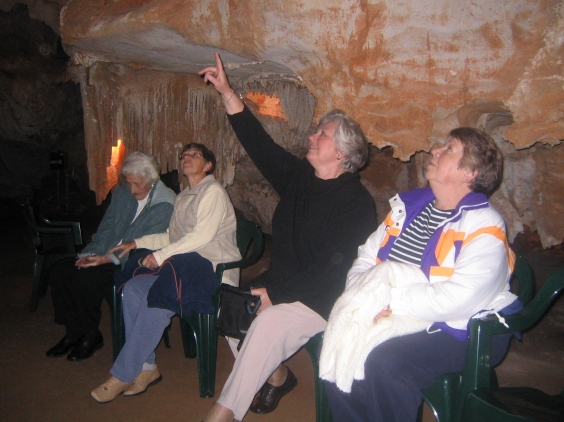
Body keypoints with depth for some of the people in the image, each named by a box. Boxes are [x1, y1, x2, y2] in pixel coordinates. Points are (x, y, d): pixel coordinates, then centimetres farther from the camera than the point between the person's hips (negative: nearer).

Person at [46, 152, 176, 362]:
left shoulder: (165, 203, -12)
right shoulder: (122, 193, 10)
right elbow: (106, 228, 9)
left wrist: (108, 258, -25)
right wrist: (90, 254, -8)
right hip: (107, 255, 8)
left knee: (86, 277, -28)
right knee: (59, 271, -9)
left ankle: (91, 336, -5)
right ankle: (73, 332, 5)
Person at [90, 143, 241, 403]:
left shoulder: (213, 192, -5)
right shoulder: (182, 197, 23)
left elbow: (203, 235, -18)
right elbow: (171, 236, 23)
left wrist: (161, 254, -18)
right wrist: (137, 243, 11)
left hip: (213, 267, -8)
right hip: (183, 264, 8)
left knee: (158, 300, -28)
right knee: (133, 289, -13)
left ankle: (123, 376, -14)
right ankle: (146, 367, -7)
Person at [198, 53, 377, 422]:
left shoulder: (357, 202, -15)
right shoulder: (298, 177, 6)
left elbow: (334, 269, -21)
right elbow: (260, 143, 5)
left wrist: (276, 292, -21)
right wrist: (228, 93, 1)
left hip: (323, 301, -8)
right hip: (279, 286, 8)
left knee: (269, 323, -31)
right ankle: (276, 375, 17)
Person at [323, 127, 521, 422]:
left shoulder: (484, 228, -13)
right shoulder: (409, 205, 11)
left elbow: (460, 298, -27)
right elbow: (367, 257, 13)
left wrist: (393, 301, -25)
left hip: (462, 331, -6)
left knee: (385, 362, -31)